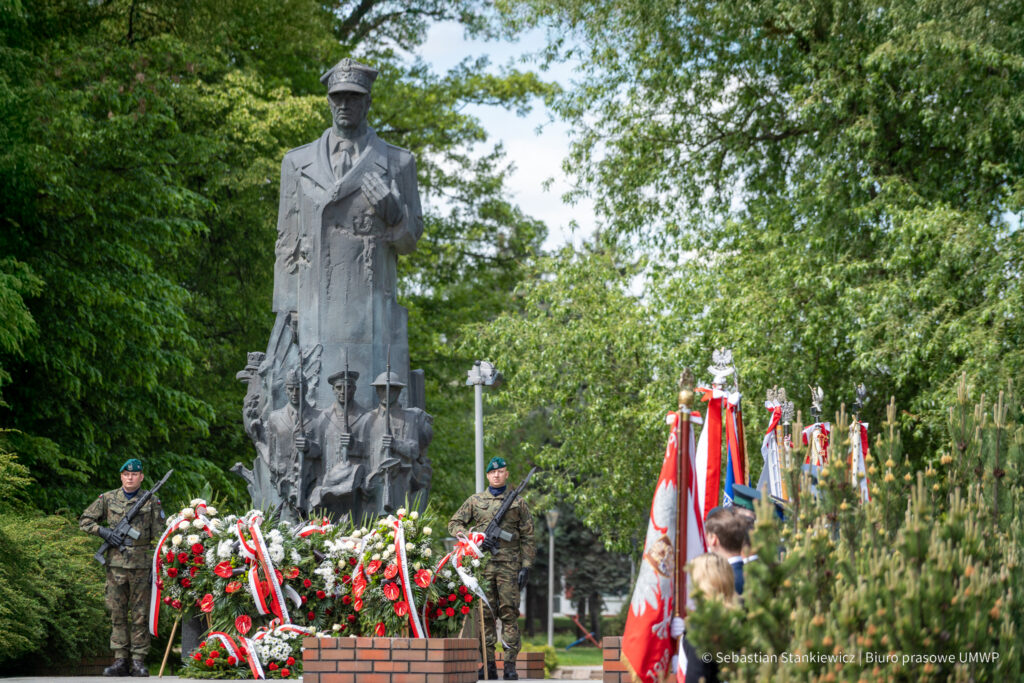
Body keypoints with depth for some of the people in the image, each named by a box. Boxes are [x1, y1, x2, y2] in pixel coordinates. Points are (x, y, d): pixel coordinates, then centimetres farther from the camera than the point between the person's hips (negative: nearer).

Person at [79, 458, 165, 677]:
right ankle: (120, 661, 7)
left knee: (140, 615, 1)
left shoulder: (151, 502, 5)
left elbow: (158, 536, 4)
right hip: (116, 565, 2)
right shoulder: (107, 499, 7)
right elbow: (84, 521, 13)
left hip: (141, 565, -2)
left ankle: (139, 661, 4)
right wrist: (104, 532, -5)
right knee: (118, 614, 4)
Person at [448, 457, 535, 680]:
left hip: (509, 565, -1)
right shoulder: (475, 500, 13)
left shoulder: (518, 502, 10)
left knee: (509, 613, -3)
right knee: (485, 614, 1)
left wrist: (526, 566, -1)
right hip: (482, 564, 1)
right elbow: (454, 524, 13)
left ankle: (510, 665, -2)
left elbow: (527, 538, 8)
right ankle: (489, 665, 5)